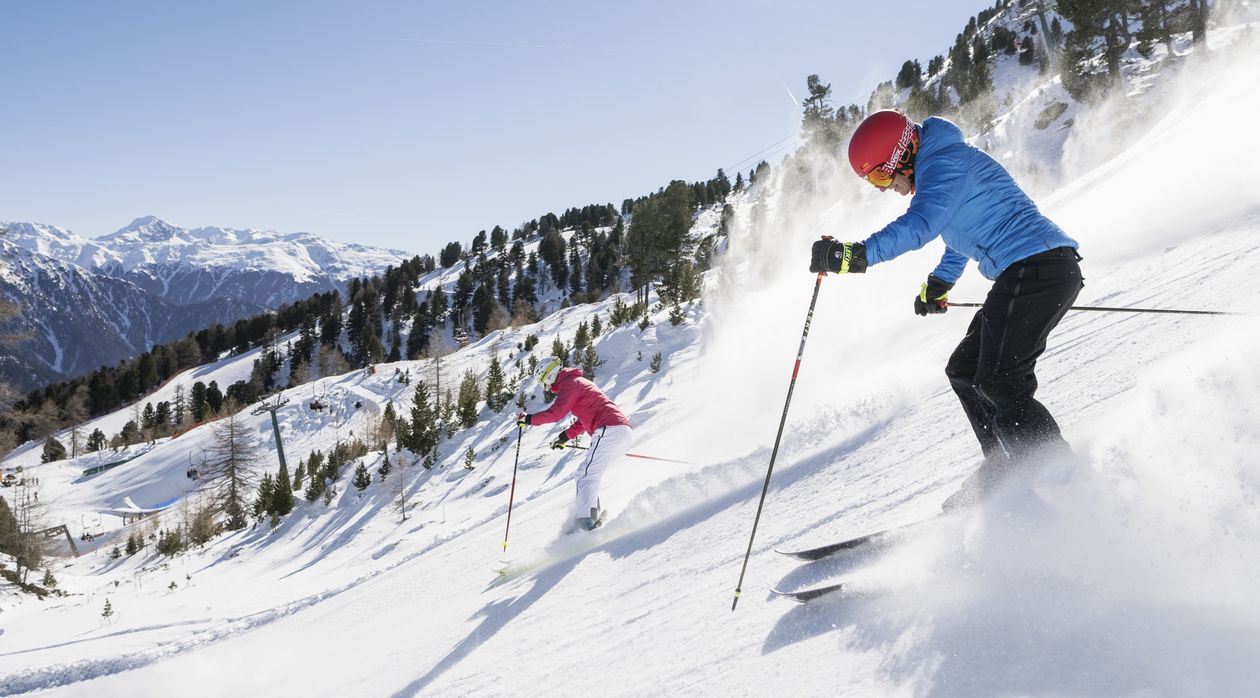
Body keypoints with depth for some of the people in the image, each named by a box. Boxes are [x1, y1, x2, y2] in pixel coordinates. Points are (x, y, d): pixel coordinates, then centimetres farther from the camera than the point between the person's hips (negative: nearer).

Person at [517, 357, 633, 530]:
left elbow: (556, 412, -12)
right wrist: (565, 436, 33)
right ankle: (594, 514, 6)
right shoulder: (579, 383, 30)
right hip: (624, 431, 10)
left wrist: (529, 419, -1)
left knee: (586, 475, -13)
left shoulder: (569, 383, 0)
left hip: (609, 430, -10)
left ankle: (586, 524, -24)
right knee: (590, 475, 15)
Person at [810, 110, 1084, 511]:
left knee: (999, 383, -13)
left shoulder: (942, 163, -11)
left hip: (1035, 267, -11)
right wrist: (938, 283, 43)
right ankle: (1009, 474, 16)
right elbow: (965, 227, 37)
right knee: (966, 371, 13)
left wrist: (859, 255, -38)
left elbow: (921, 224, -28)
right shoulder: (946, 164, 22)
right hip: (1034, 271, 11)